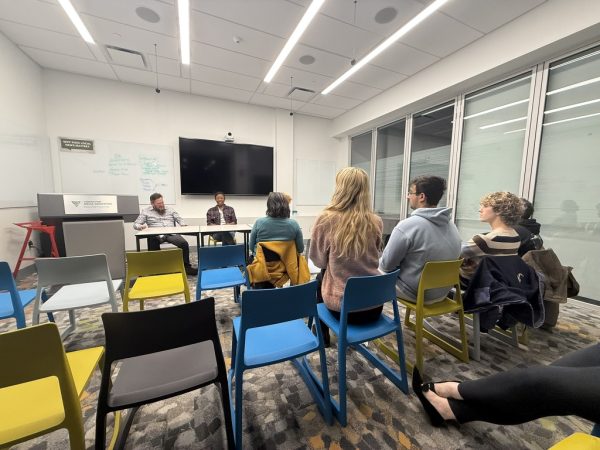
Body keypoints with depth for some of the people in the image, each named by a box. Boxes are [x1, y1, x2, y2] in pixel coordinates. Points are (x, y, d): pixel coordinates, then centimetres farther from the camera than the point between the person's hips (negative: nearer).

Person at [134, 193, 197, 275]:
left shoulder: (170, 209, 22)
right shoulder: (146, 211, 16)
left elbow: (179, 219, 21)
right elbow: (136, 224, 12)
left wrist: (183, 225, -3)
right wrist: (140, 226, -14)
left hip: (172, 234, 1)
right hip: (156, 235, -1)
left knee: (184, 243, -29)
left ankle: (186, 267, -21)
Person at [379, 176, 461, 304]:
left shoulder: (407, 225, -25)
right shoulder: (452, 226, -1)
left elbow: (386, 265, -18)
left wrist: (379, 262, 6)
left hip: (414, 293, -7)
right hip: (442, 292, 7)